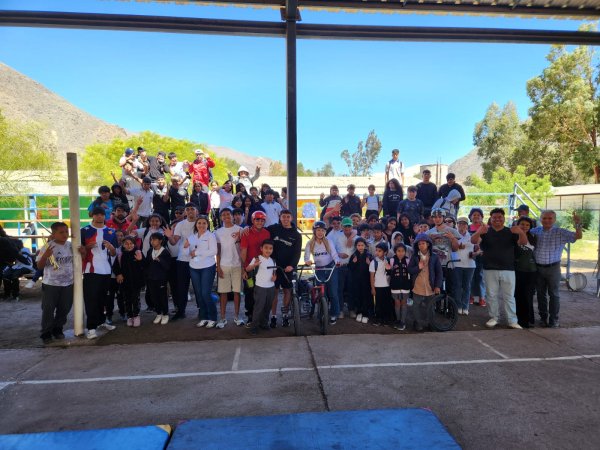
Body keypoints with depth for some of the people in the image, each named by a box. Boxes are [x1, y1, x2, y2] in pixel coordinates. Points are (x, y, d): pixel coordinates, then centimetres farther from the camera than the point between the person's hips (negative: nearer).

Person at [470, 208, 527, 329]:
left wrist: (521, 232, -30)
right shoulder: (485, 232, 3)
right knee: (492, 295, 7)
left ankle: (513, 321, 7)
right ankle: (494, 318, 18)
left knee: (509, 296, 3)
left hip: (508, 270, 0)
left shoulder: (510, 232, 6)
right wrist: (479, 232, -38)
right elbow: (474, 241, -14)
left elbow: (523, 243, -7)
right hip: (490, 270, 0)